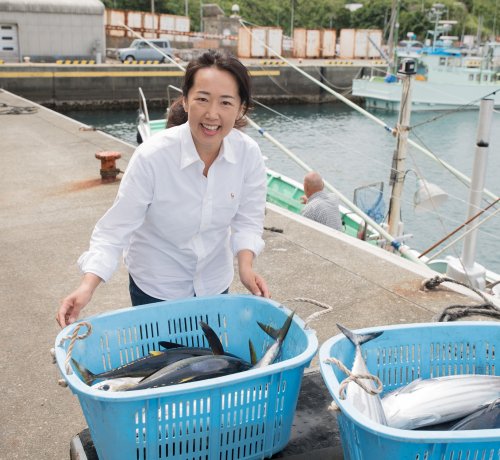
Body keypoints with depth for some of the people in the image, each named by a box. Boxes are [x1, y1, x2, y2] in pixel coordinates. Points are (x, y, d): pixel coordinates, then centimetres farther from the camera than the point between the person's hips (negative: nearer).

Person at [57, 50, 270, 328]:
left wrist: (245, 266, -26)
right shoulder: (152, 157, -28)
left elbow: (248, 219, -9)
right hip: (157, 285, -3)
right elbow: (117, 228, -24)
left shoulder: (249, 153, -19)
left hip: (215, 281, 4)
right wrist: (88, 286, -35)